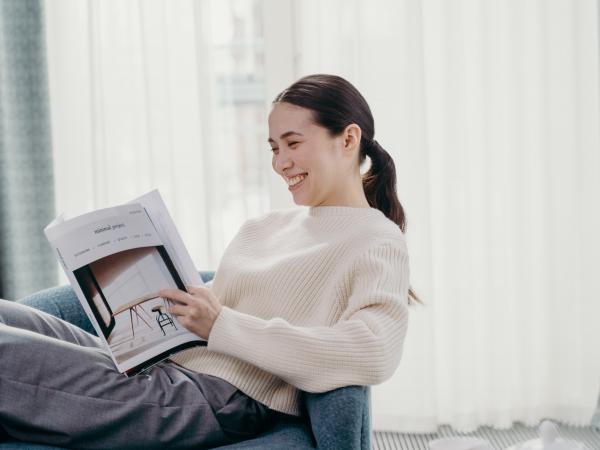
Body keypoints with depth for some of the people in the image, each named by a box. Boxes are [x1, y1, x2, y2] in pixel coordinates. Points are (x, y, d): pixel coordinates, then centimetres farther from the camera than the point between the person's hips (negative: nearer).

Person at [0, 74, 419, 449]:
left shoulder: (378, 242, -3)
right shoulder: (265, 225, 21)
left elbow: (375, 354, -22)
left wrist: (221, 325, -21)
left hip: (220, 400, -8)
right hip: (164, 368, 8)